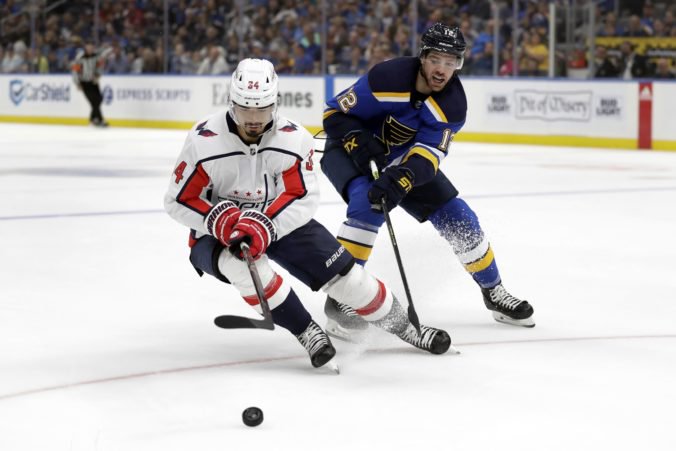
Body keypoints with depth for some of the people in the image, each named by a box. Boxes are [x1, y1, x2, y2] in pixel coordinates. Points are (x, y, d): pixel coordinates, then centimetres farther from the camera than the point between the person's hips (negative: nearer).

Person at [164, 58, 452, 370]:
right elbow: (178, 201, -15)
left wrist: (265, 224, -34)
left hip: (280, 223, 2)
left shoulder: (294, 138, -15)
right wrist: (219, 219, -32)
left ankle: (404, 327, 11)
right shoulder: (204, 141, -20)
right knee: (243, 263, -36)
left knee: (340, 270, -8)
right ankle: (307, 333, -25)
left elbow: (303, 198, -18)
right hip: (216, 237, -2)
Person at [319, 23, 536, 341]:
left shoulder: (452, 104, -18)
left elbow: (428, 155, -28)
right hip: (351, 151, -5)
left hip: (402, 160, 5)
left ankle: (493, 292, 22)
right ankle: (339, 297, -27)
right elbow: (335, 114, -21)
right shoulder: (388, 78, -30)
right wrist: (360, 143, -38)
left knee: (458, 219, 1)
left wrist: (402, 178, -47)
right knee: (368, 206, -35)